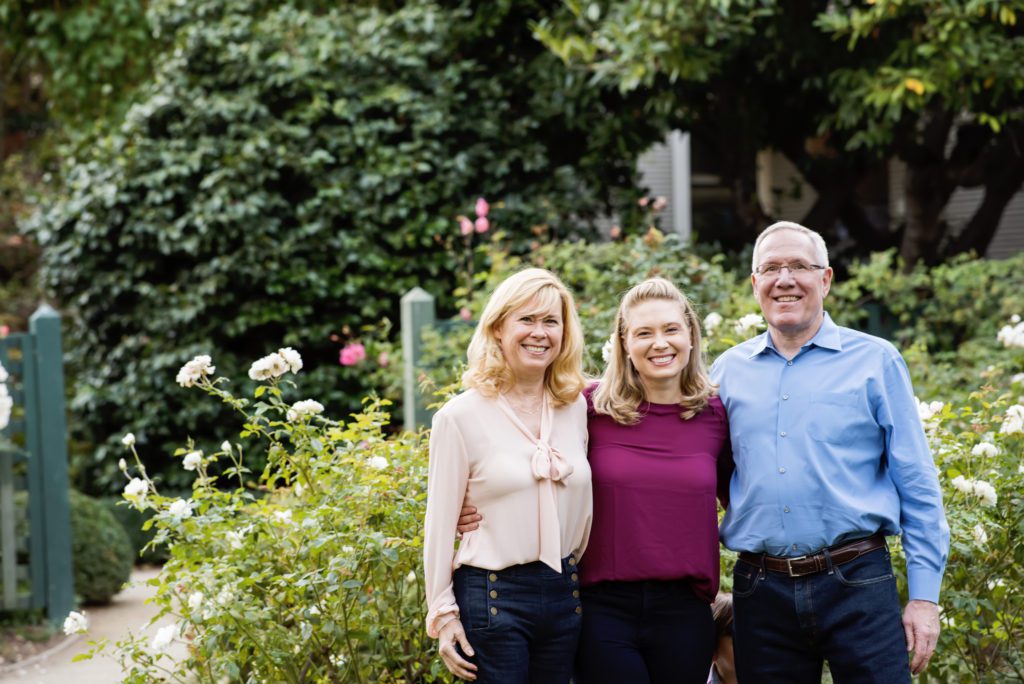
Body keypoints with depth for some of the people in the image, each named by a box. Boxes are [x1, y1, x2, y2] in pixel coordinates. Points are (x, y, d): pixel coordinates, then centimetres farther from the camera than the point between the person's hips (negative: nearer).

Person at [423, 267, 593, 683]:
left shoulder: (576, 407, 6)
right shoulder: (462, 416, -7)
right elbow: (440, 524, -5)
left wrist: (579, 581, 15)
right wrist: (443, 614, -7)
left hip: (564, 594, 5)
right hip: (493, 597, -5)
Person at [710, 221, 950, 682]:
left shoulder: (875, 362, 3)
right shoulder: (728, 371, 11)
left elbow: (916, 487, 2)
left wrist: (924, 597, -3)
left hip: (857, 584, -2)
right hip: (760, 591, 3)